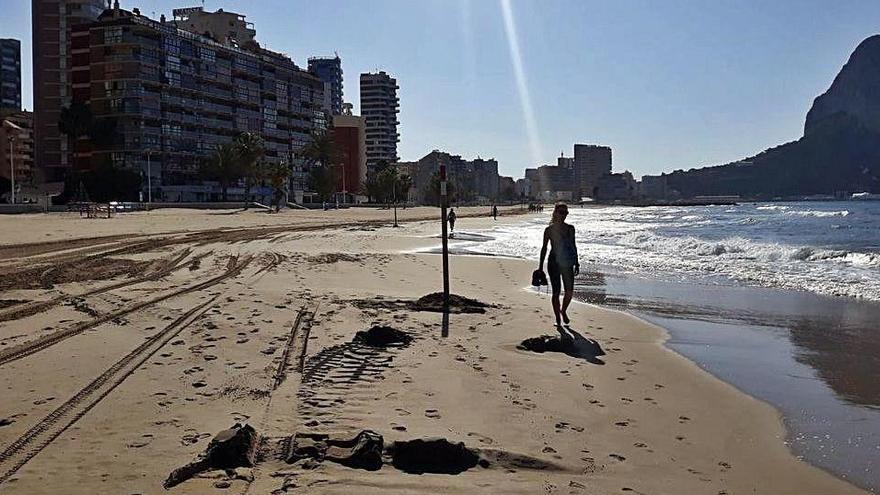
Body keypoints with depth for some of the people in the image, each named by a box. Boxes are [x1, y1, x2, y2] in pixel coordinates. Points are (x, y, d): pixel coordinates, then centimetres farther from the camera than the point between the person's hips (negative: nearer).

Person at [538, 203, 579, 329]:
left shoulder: (570, 228, 6)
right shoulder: (549, 229, -4)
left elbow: (573, 246, 13)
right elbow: (544, 248, 0)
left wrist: (576, 263, 11)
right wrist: (541, 266, -2)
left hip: (567, 263, 3)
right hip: (553, 263, -3)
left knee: (570, 292, 0)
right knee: (556, 292, -1)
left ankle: (563, 311, 28)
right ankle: (557, 318, 11)